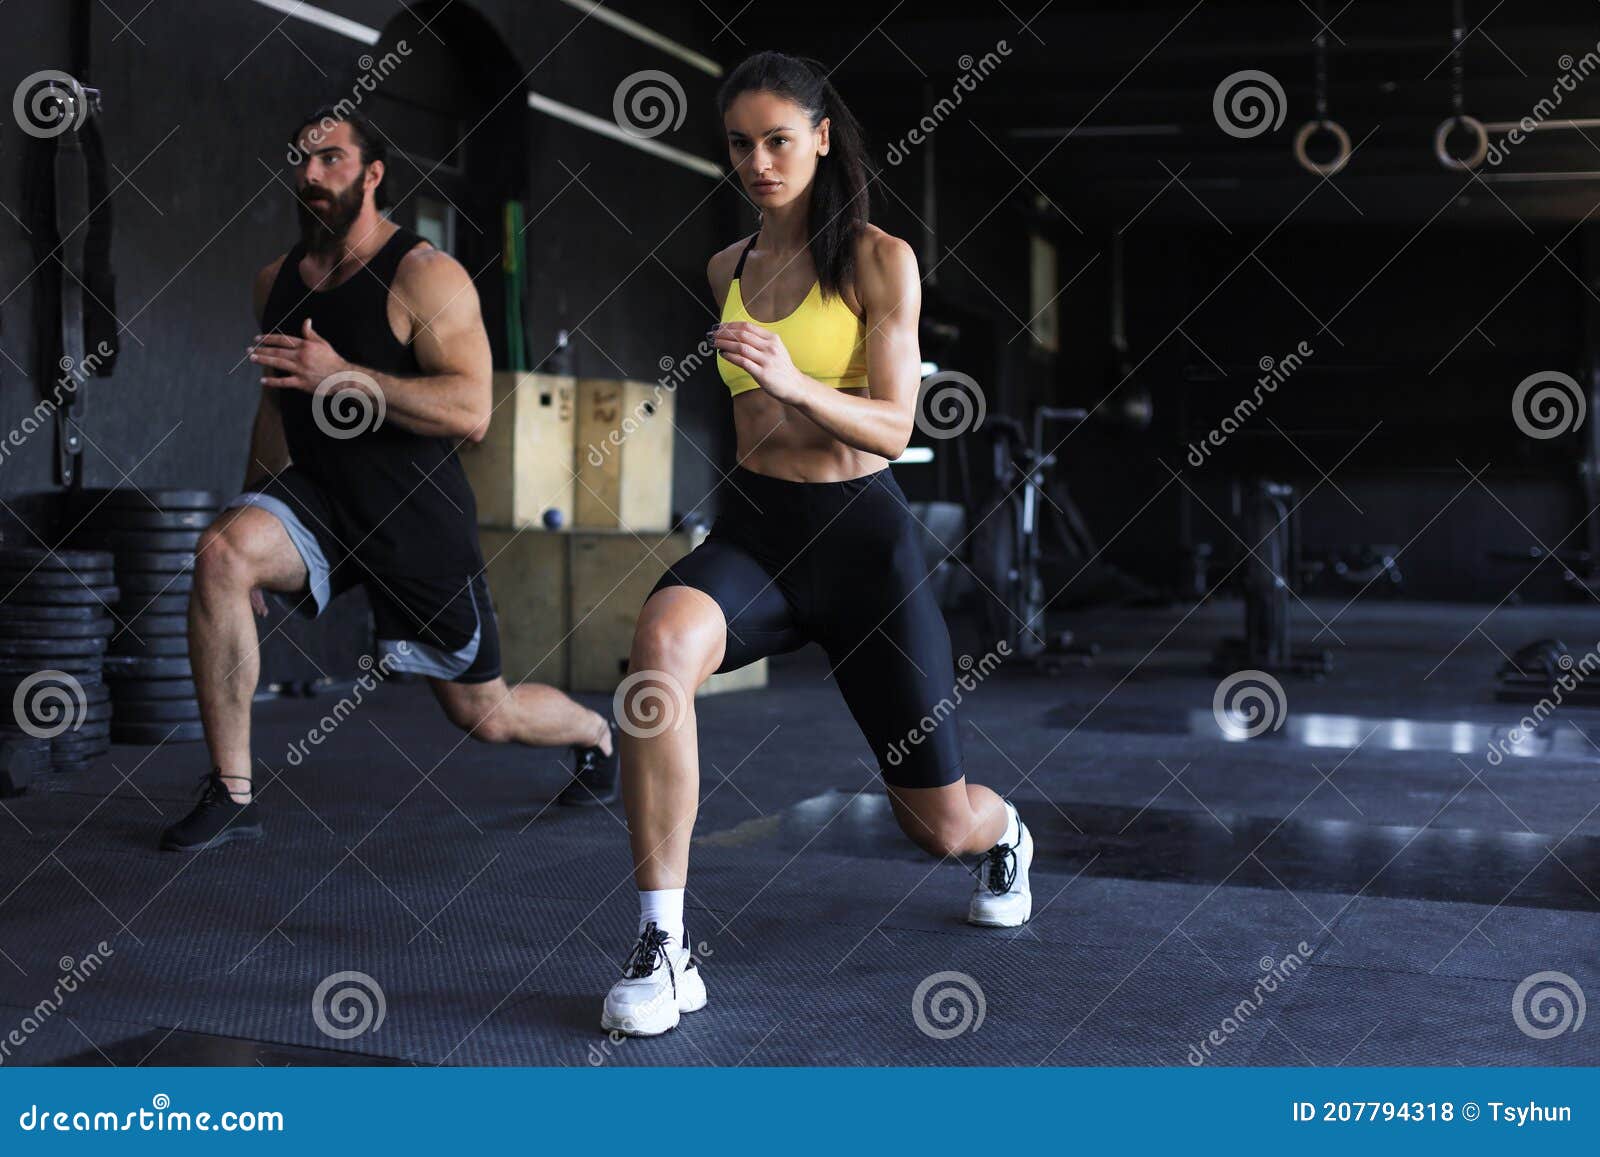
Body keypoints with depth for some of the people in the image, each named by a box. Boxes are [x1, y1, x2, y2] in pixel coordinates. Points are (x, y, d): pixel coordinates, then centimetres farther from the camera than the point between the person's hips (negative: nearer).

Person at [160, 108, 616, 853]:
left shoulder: (426, 276, -13)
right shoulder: (275, 282, 7)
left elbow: (470, 413, -24)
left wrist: (341, 375, -30)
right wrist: (253, 512, 20)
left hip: (417, 513, -4)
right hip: (316, 497, 5)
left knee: (483, 715, 7)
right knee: (220, 554, -29)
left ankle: (594, 732, 45)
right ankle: (231, 797, -19)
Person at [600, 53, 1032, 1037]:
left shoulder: (881, 261, -4)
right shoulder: (729, 268, 11)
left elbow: (894, 427, -12)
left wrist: (795, 384, -28)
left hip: (860, 531, -3)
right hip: (752, 525, 3)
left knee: (941, 825, 6)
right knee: (662, 642, -35)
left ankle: (1004, 834, 48)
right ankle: (663, 950, -28)